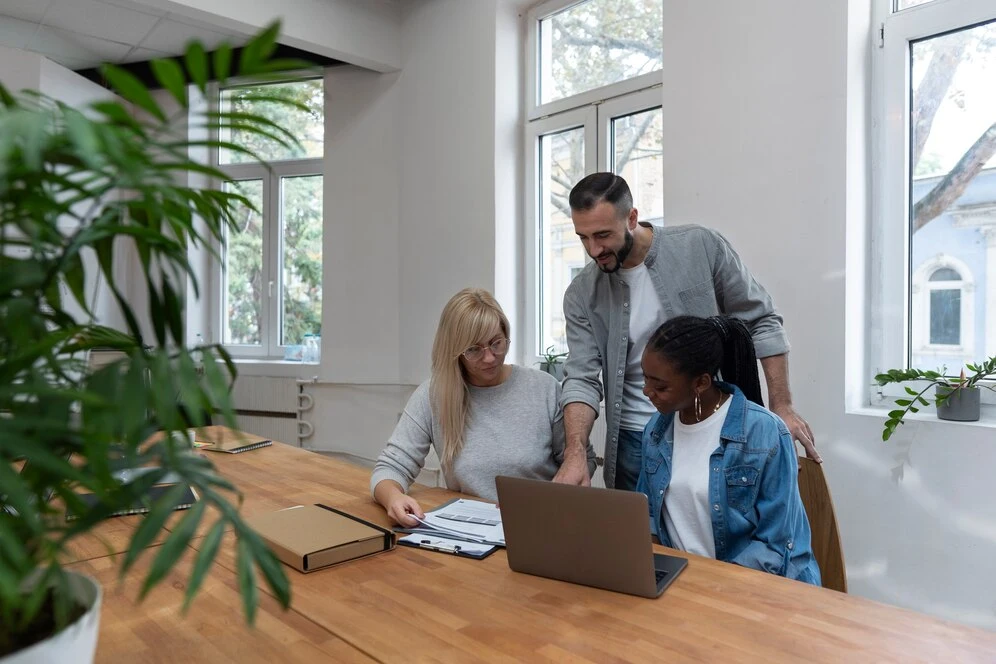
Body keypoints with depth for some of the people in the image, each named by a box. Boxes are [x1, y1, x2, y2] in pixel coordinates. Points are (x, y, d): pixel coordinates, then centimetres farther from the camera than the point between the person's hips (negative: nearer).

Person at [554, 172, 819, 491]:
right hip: (634, 443, 2)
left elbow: (761, 321, -2)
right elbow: (581, 378, -9)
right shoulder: (581, 295, -4)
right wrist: (575, 454, -23)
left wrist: (782, 406, -5)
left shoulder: (701, 246, -9)